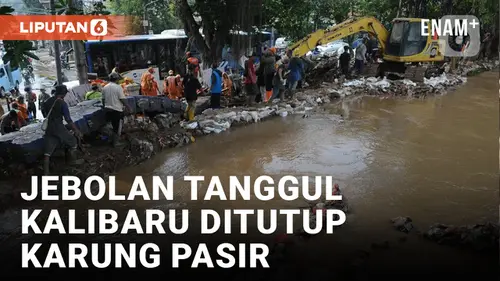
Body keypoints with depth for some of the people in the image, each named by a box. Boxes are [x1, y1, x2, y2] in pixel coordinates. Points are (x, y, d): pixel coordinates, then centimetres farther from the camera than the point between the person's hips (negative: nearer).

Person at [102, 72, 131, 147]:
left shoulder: (105, 87, 7)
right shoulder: (118, 87, -13)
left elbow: (103, 99, 12)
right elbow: (122, 99, -15)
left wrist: (105, 106, 25)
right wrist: (127, 107, -5)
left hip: (107, 109, 7)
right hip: (117, 110, -7)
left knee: (113, 125, 20)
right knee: (117, 127, 4)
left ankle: (113, 140, 28)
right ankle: (115, 142, 8)